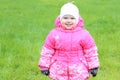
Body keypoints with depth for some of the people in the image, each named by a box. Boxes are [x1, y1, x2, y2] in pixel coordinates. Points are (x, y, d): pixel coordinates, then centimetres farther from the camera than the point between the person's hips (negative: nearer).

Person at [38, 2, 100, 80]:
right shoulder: (54, 34, -5)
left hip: (78, 72, -1)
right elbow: (47, 51, 1)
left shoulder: (84, 34, -7)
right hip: (59, 72, 1)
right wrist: (44, 66, 2)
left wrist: (93, 67, -1)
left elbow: (91, 51, -1)